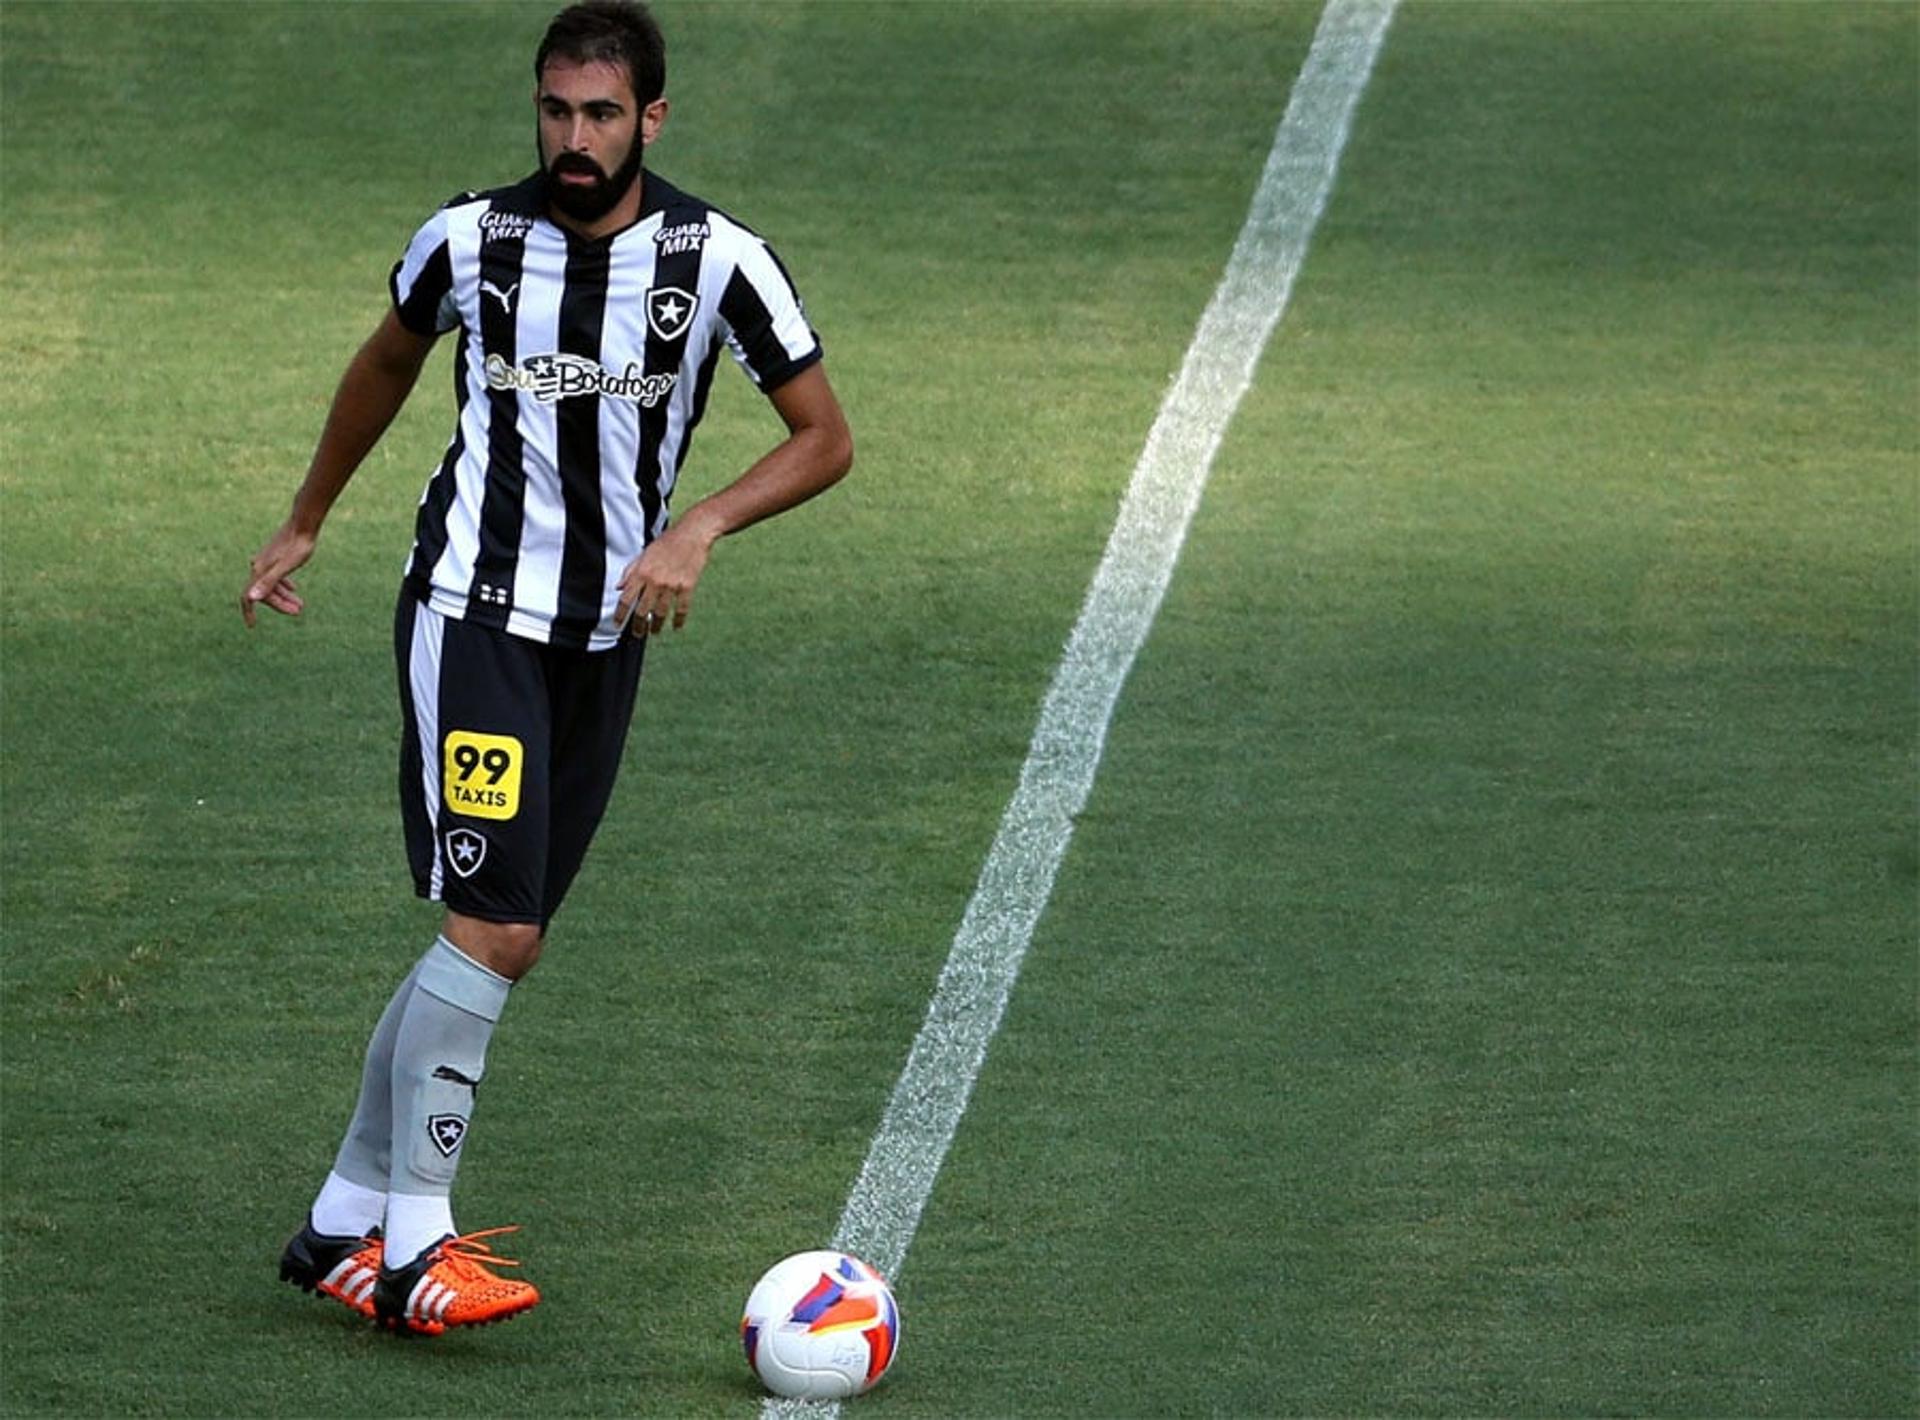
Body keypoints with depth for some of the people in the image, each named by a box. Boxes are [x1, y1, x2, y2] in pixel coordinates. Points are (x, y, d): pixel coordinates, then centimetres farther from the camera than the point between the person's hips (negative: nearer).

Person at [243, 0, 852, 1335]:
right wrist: (304, 524, 24)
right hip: (472, 613, -3)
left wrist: (698, 529, -19)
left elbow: (826, 439, -3)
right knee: (496, 926, -17)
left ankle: (346, 1226, 17)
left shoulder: (719, 259, -8)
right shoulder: (470, 240, -6)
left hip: (608, 636, 3)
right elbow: (388, 362, 15)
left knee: (494, 940, 6)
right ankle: (412, 1247, -12)